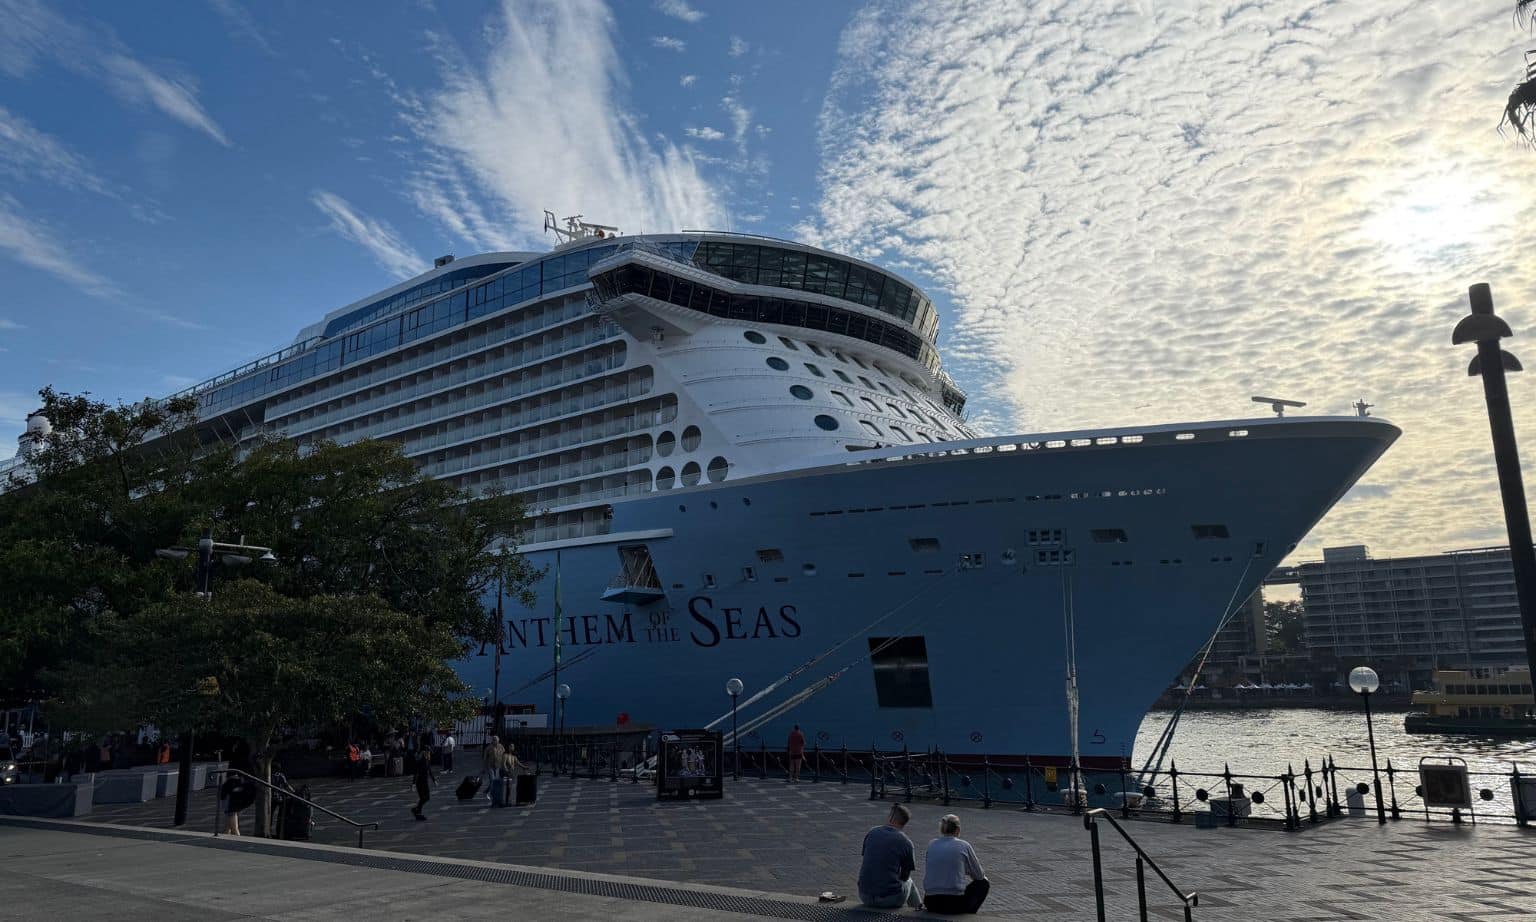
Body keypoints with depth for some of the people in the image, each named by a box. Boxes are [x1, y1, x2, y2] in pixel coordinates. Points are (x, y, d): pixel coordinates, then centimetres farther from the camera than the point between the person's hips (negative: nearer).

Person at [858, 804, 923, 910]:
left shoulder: (871, 833, 3)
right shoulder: (906, 842, -8)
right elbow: (905, 876, 3)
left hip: (865, 897, 3)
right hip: (890, 900, -3)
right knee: (909, 882, 28)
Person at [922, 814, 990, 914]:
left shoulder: (931, 845, 8)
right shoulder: (963, 845, -1)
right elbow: (979, 876, 9)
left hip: (931, 904, 4)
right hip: (955, 903, -4)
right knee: (983, 883, 22)